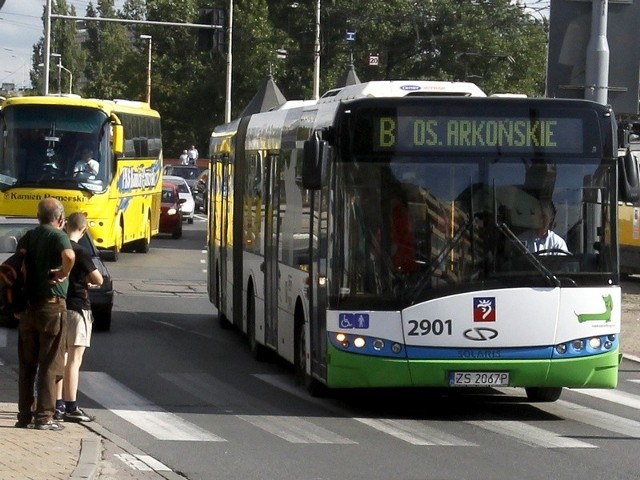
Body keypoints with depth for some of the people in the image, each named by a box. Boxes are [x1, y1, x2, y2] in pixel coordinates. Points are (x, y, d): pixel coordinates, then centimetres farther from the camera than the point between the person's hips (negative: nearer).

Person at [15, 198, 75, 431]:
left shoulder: (28, 237, 10)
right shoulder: (58, 236, -11)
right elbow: (69, 256, -30)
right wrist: (63, 274, -14)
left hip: (27, 305, 6)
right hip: (51, 305, -6)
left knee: (26, 364, 12)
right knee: (49, 365, 0)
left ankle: (24, 415, 14)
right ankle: (44, 417, -1)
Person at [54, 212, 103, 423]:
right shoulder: (79, 252, -15)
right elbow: (98, 279, -14)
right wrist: (89, 281, 8)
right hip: (77, 307, -7)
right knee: (74, 360, -4)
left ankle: (58, 405, 15)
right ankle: (71, 408, -4)